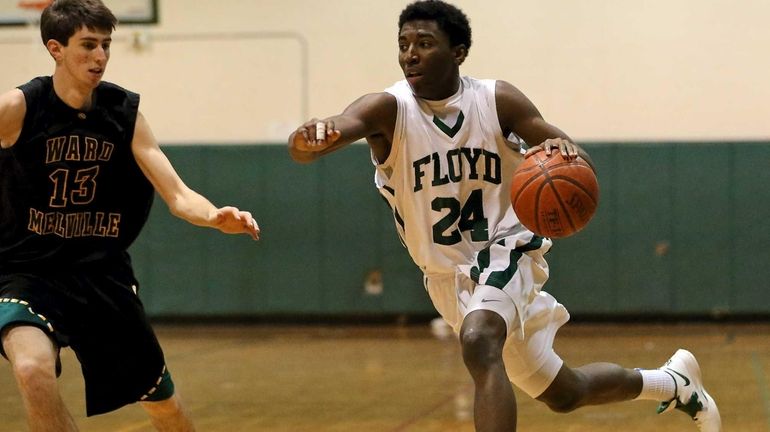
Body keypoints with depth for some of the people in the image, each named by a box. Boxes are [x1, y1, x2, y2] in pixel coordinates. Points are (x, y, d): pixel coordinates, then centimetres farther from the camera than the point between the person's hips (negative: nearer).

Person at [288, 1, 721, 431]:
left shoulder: (497, 100, -11)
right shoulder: (387, 109, -15)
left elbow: (579, 167, -11)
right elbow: (301, 148, -33)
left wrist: (566, 152, -37)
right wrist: (312, 137, -59)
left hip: (505, 250, -3)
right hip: (448, 276, 3)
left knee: (479, 344, -36)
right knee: (563, 393, 15)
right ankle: (676, 383, 42)